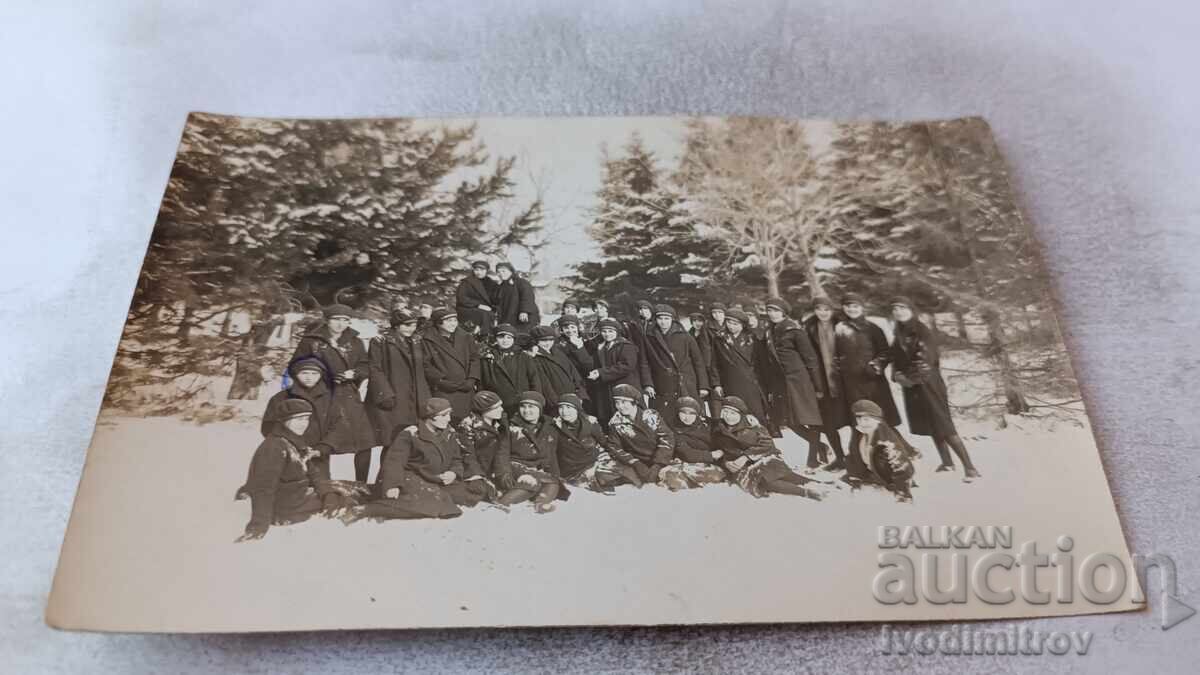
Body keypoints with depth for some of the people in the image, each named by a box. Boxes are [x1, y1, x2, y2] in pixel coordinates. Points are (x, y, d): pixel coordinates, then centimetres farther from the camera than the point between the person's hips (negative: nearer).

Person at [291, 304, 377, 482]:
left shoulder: (355, 342, 10)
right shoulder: (310, 341, 1)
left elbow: (365, 366, 12)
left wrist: (354, 373, -10)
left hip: (349, 397, 3)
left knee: (364, 443, -2)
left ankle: (361, 486, 12)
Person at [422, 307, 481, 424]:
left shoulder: (465, 338, 13)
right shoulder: (429, 341, 0)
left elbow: (475, 358, 10)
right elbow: (426, 366, -5)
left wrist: (471, 380, -2)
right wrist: (441, 380, -12)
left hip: (465, 390, 4)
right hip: (443, 391, -4)